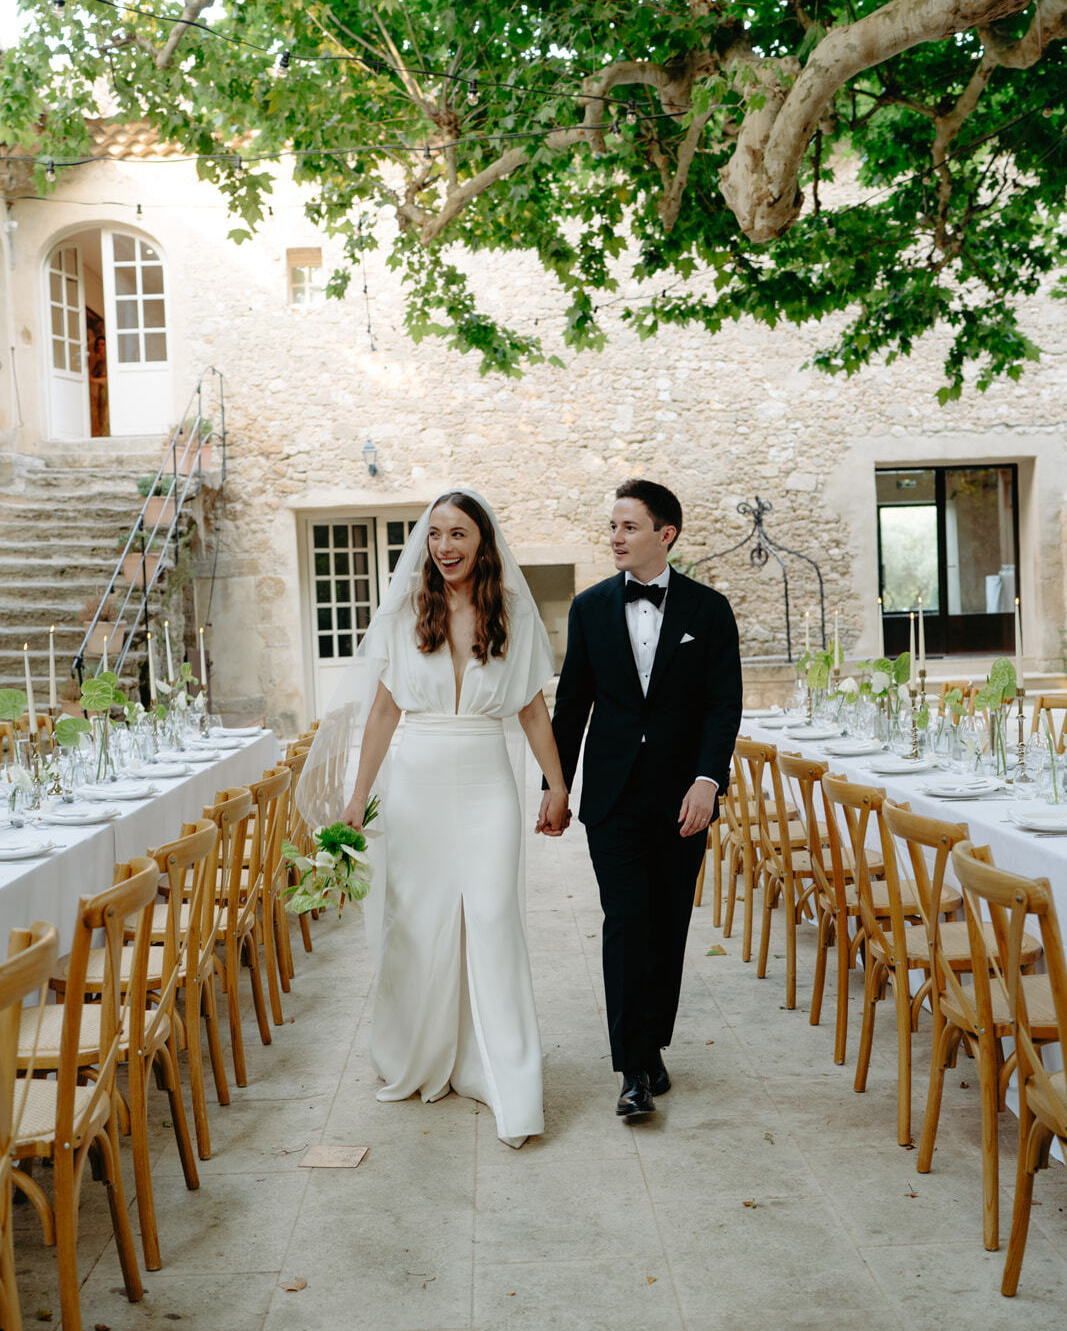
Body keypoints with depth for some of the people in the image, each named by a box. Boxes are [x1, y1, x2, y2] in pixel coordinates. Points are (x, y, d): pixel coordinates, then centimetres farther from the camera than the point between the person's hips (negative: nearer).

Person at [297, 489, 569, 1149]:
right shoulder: (404, 612, 3)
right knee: (416, 925, 7)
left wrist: (558, 788, 5)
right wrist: (358, 799, 4)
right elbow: (383, 710, 5)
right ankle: (422, 1062, 27)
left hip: (486, 786, -1)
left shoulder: (513, 613, 2)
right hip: (416, 784, 1)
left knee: (493, 922, -4)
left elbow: (534, 709, 7)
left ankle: (510, 1082, 4)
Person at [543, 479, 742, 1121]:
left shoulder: (709, 609, 1)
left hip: (683, 796, 0)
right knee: (627, 922, -6)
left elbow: (725, 703, -3)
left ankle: (651, 1045, 23)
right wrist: (556, 782, 9)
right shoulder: (591, 607, 5)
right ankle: (637, 1067, -1)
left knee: (669, 925, 8)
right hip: (613, 795, 0)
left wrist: (706, 781, -14)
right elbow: (572, 701, 9)